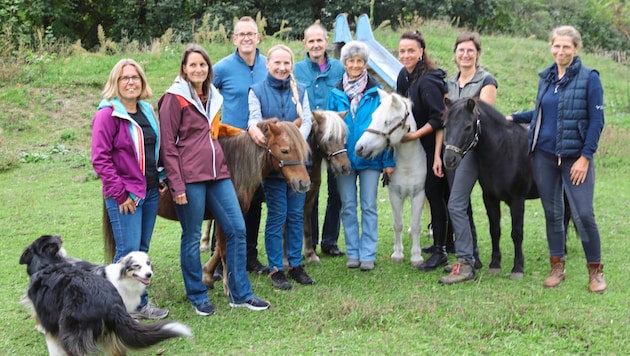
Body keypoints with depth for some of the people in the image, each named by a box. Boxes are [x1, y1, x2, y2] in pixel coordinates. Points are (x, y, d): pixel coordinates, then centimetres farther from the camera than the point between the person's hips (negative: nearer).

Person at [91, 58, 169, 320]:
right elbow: (100, 159, -14)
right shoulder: (107, 114, -11)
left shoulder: (147, 111, 11)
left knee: (142, 250, 13)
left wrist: (160, 180, 10)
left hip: (150, 191, 7)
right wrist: (120, 194, -16)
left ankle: (140, 303, 22)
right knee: (128, 252, -7)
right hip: (125, 196, -7)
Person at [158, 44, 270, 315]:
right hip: (190, 177, -7)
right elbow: (168, 146, -10)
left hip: (217, 173, 7)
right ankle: (197, 296, 17)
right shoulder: (175, 98, -6)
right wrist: (177, 186, -16)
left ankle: (240, 294, 15)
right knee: (192, 237, 3)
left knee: (237, 229, 5)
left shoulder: (213, 96, 15)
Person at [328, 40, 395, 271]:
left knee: (369, 207, 3)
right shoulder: (336, 93, 3)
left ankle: (367, 255, 9)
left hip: (370, 157, -2)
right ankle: (352, 253, 18)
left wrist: (388, 161, -5)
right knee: (348, 207, 8)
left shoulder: (376, 92, -2)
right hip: (344, 157, 2)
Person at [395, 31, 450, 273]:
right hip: (422, 146, 9)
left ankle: (440, 252, 2)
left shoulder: (428, 81, -21)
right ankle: (442, 242, 30)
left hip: (435, 144, -9)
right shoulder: (404, 75, 5)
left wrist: (415, 135, -23)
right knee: (435, 194, 17)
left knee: (434, 194, -5)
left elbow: (439, 118, -24)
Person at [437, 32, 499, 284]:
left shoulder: (486, 81, -4)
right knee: (463, 206, 11)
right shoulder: (450, 83, 14)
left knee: (456, 205, -15)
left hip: (471, 147, -7)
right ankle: (472, 256, 21)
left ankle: (465, 264, -13)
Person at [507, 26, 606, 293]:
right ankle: (557, 267, 21)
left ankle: (595, 270, 8)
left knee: (583, 214, -7)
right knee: (552, 213, 10)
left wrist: (585, 157, -14)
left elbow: (596, 120, -9)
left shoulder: (589, 78, -6)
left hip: (576, 157, -5)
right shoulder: (546, 77, 9)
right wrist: (513, 118, 15)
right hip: (544, 155, 5)